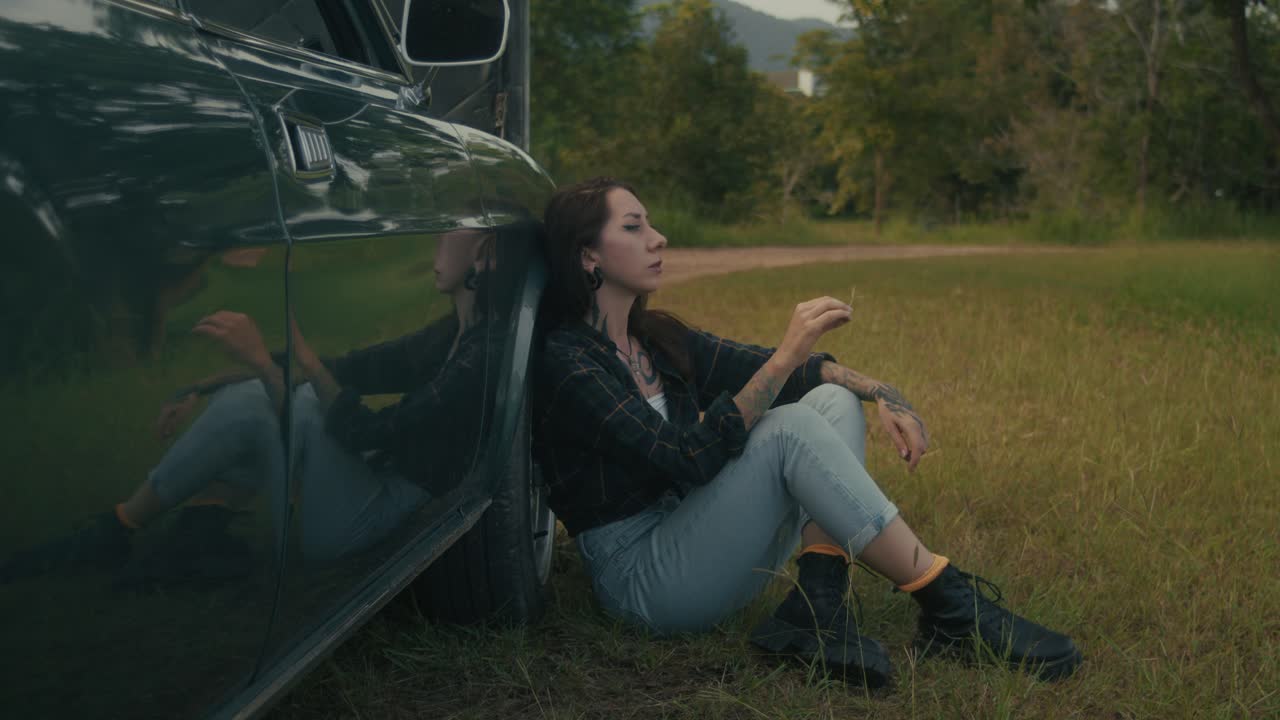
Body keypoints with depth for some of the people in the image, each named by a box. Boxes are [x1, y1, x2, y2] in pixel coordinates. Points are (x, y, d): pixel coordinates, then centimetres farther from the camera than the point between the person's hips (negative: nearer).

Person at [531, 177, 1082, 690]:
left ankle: (817, 607, -21)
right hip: (639, 577, -9)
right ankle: (949, 605, -23)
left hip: (697, 549, 9)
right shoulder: (566, 361, -16)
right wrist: (787, 356, -27)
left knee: (834, 399, -4)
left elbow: (763, 369, 12)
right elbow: (690, 457, -26)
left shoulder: (655, 338, 10)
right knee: (791, 429, -27)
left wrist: (882, 393, -4)